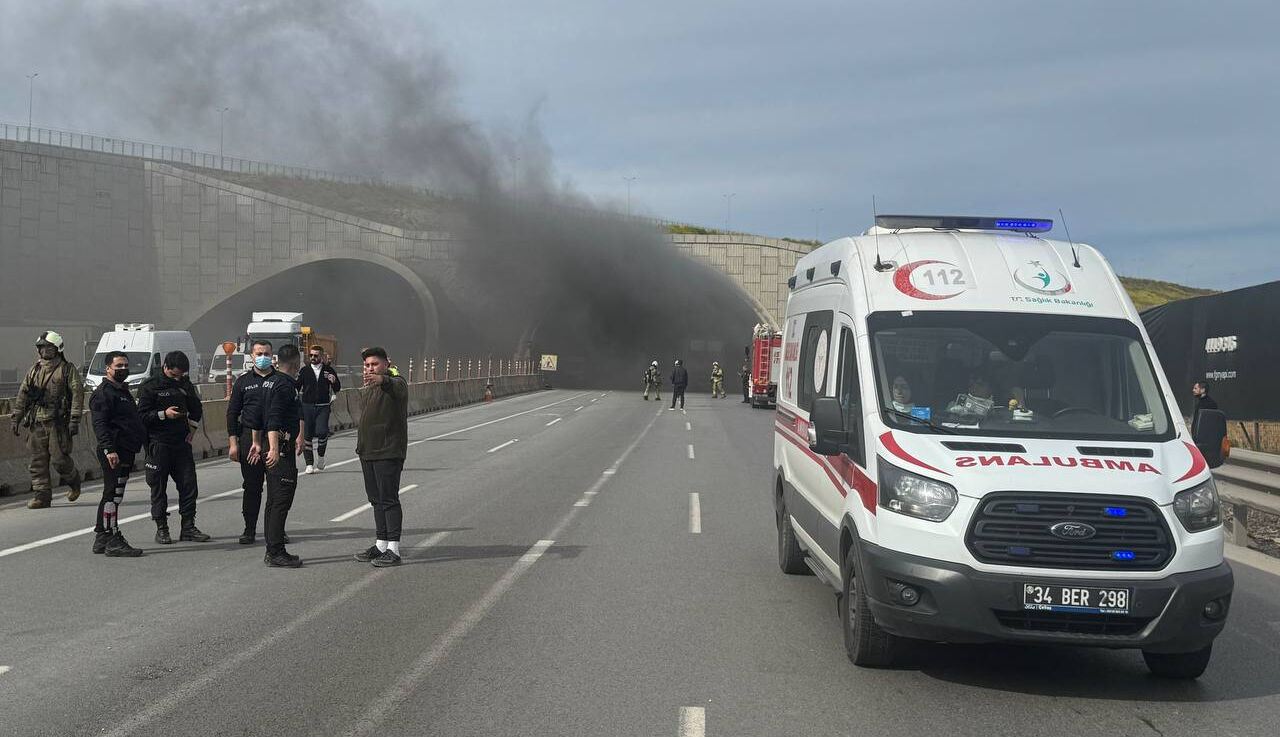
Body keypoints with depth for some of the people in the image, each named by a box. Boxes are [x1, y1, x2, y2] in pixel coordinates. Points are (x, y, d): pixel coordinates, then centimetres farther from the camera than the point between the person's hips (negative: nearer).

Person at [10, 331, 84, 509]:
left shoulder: (67, 369, -1)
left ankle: (73, 481, 21)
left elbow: (77, 394, -7)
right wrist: (16, 418, 12)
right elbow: (23, 394, 18)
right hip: (37, 423, 5)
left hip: (58, 422, -5)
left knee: (59, 459, -7)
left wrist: (74, 420, -14)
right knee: (38, 461, 2)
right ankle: (41, 495, 8)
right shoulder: (35, 370, 15)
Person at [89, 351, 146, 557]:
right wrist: (109, 449, -28)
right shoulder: (103, 393, -10)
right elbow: (100, 424, -19)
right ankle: (113, 541, -9)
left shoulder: (123, 391, 22)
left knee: (111, 495, 15)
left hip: (126, 452, 11)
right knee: (113, 495, -10)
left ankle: (101, 538, 22)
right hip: (114, 452, -11)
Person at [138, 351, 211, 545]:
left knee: (188, 484, 2)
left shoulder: (185, 384, 12)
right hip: (158, 444, -5)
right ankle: (161, 529, 8)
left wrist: (191, 427, 12)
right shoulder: (150, 387, -4)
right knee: (159, 487, 1)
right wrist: (163, 414, -19)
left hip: (182, 442, 5)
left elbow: (196, 409, 26)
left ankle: (188, 528, 9)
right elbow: (141, 416, -9)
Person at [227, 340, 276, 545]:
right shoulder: (243, 381, 9)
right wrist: (233, 443, 0)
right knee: (251, 486, 3)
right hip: (249, 437, 0)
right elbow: (232, 413, 8)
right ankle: (249, 530, 11)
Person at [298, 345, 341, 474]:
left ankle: (320, 456, 11)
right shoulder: (305, 371, 8)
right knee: (307, 435, 1)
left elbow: (337, 389, 9)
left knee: (321, 432, -16)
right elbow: (296, 388, 8)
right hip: (307, 406, 1)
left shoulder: (329, 370, 7)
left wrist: (334, 381, -10)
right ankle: (309, 464, 9)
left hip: (323, 407, -1)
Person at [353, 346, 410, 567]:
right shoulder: (366, 390, 18)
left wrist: (382, 379, -58)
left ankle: (393, 550, -7)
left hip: (389, 452, -9)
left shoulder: (395, 383, -10)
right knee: (376, 500, 14)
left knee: (389, 499, -9)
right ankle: (380, 545, 22)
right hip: (368, 452, 9)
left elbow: (397, 387, -37)